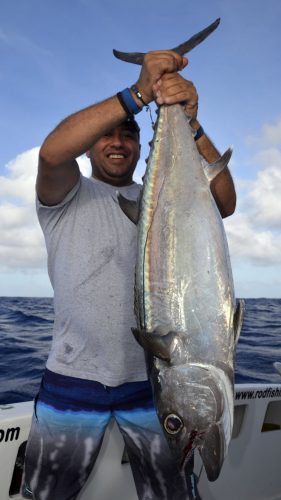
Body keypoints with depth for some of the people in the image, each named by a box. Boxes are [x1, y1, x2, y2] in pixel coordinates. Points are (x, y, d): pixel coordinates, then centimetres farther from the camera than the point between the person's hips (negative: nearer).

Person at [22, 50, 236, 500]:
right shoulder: (67, 197, 2)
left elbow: (223, 202, -12)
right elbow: (52, 152, -21)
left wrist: (189, 124, -25)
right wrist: (138, 95, -26)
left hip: (152, 379, 2)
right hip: (74, 378, -1)